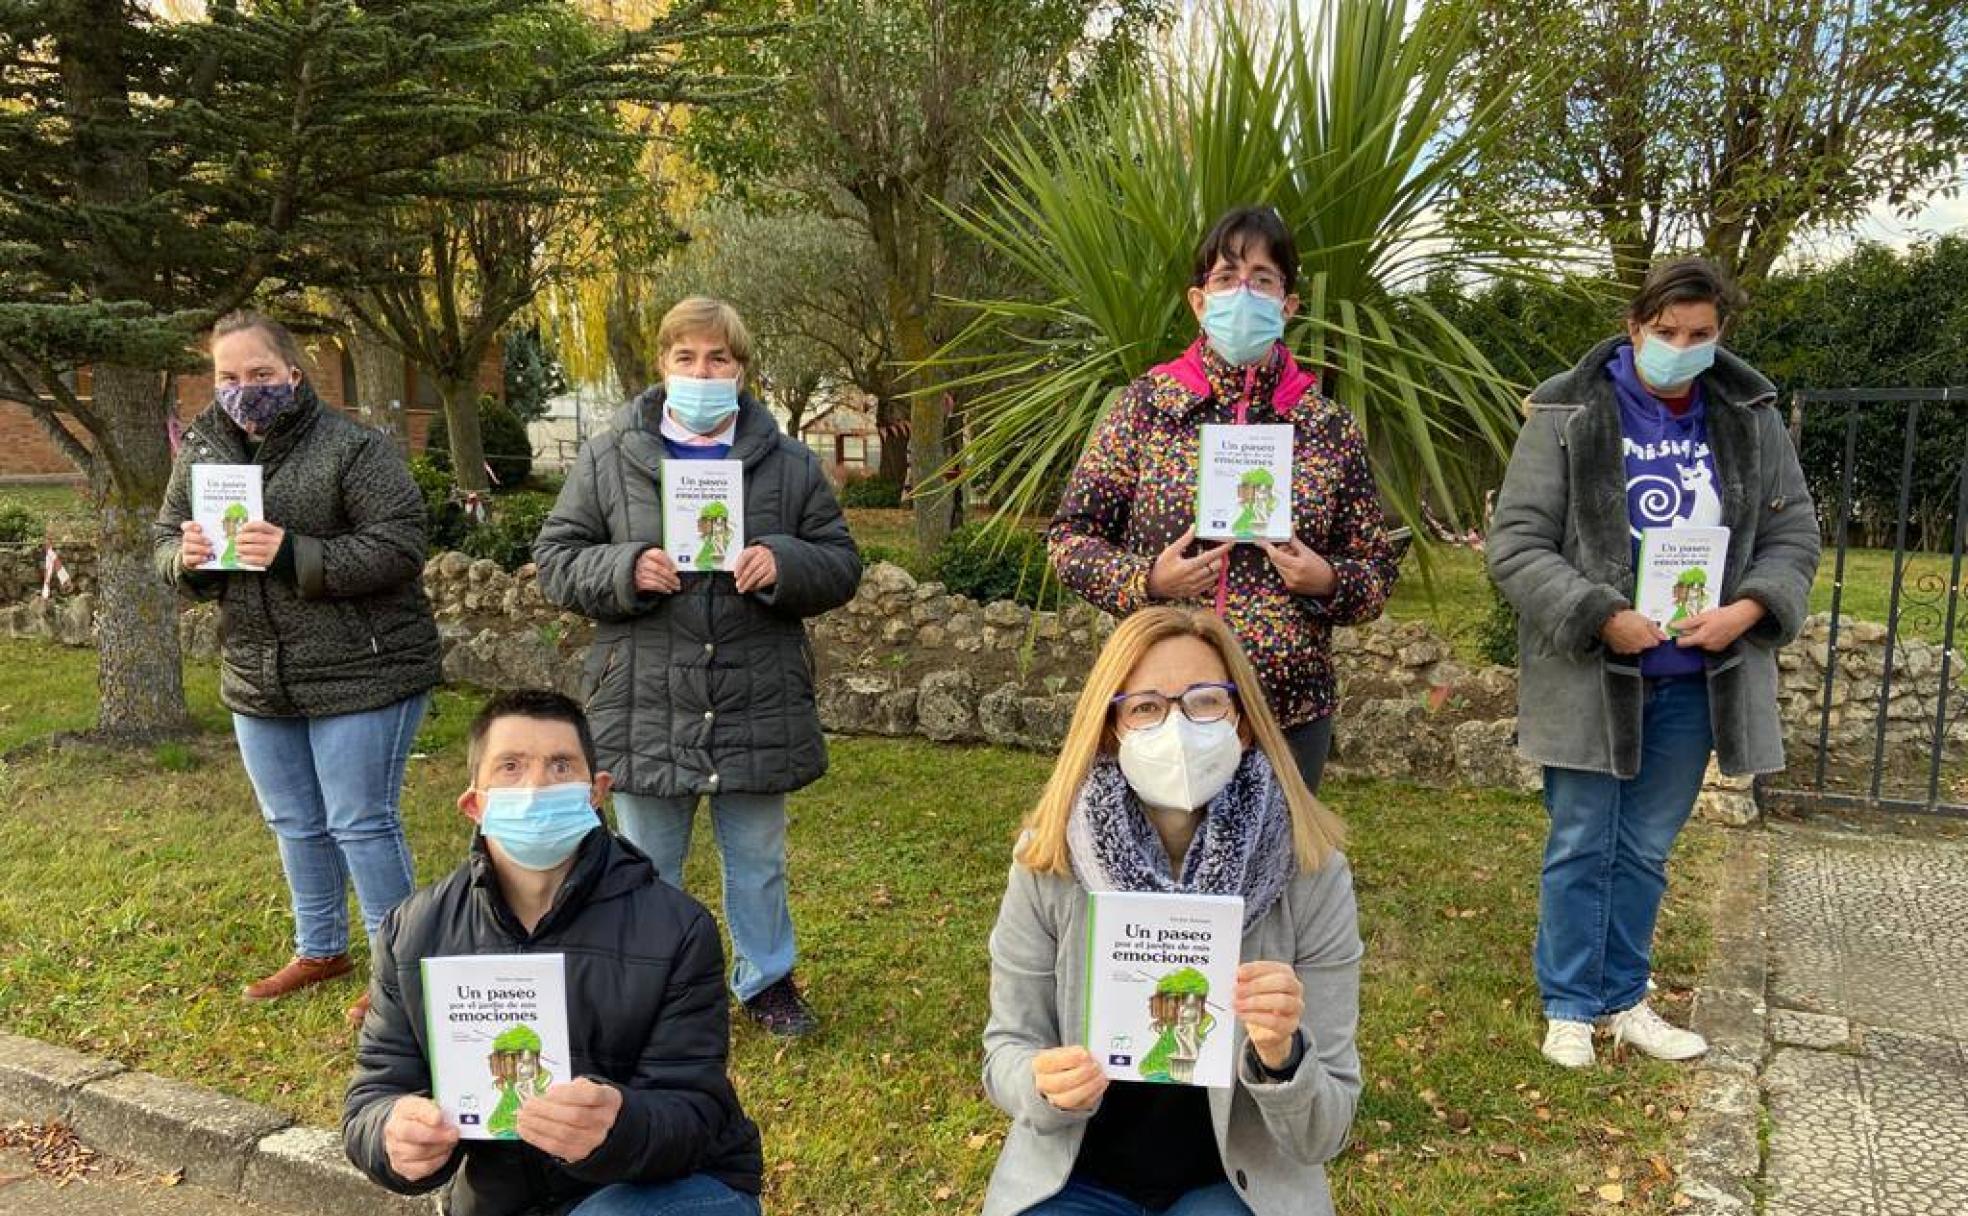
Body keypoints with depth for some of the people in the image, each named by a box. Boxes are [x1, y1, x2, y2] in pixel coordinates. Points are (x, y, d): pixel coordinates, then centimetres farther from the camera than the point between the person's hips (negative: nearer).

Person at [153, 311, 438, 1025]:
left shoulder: (351, 448, -14)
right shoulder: (202, 450, 6)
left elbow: (400, 548, -20)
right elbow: (164, 538, 13)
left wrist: (295, 556, -29)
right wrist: (186, 557, -11)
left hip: (361, 673, -7)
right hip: (257, 679, 7)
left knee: (360, 824, -1)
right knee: (293, 824, 19)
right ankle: (320, 949, 38)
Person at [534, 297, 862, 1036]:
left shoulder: (788, 464, 2)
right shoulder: (607, 459, 1)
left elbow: (841, 565, 4)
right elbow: (555, 561, 2)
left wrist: (784, 564, -17)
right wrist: (625, 569, -17)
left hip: (756, 705, 1)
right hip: (646, 707, 0)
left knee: (757, 858, 16)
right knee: (648, 865, 14)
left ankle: (765, 979, 37)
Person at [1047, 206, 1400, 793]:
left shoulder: (1331, 427, 3)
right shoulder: (1146, 404, 0)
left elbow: (1379, 569, 9)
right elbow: (1069, 537, 2)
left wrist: (1327, 581, -12)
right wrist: (1146, 579, -14)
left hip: (1291, 713, 2)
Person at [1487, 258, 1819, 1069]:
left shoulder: (1750, 418, 4)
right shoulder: (1569, 415, -9)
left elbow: (1793, 534, 9)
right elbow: (1515, 545, -11)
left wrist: (1748, 609, -10)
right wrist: (1601, 618, -20)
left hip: (1696, 681, 4)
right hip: (1591, 674, -3)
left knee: (1647, 850, 15)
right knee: (1581, 847, 7)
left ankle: (1624, 999, 31)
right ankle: (1569, 1007, 23)